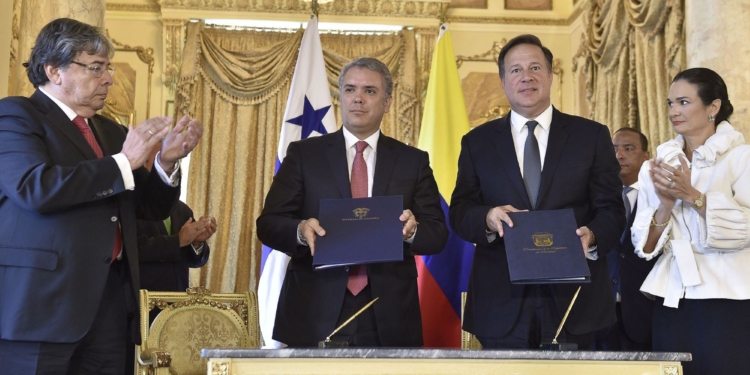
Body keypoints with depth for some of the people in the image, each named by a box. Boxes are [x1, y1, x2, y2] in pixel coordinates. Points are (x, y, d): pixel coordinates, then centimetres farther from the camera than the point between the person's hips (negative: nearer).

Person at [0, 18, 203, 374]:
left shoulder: (110, 131, 20)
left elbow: (152, 207, 19)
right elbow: (35, 188, -20)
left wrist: (167, 161, 0)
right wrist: (123, 161, -15)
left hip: (110, 300, 7)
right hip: (43, 300, -7)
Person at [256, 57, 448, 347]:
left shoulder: (413, 161, 8)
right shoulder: (304, 154, 5)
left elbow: (438, 235, 5)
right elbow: (268, 224, 1)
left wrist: (412, 231, -17)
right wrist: (300, 231, -20)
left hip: (389, 318, 1)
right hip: (316, 314, -1)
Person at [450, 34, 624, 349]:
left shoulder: (592, 136, 7)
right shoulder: (477, 142, 10)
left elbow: (612, 210, 3)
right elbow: (459, 214, 6)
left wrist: (593, 237, -19)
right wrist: (488, 218, -17)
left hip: (572, 300, 0)